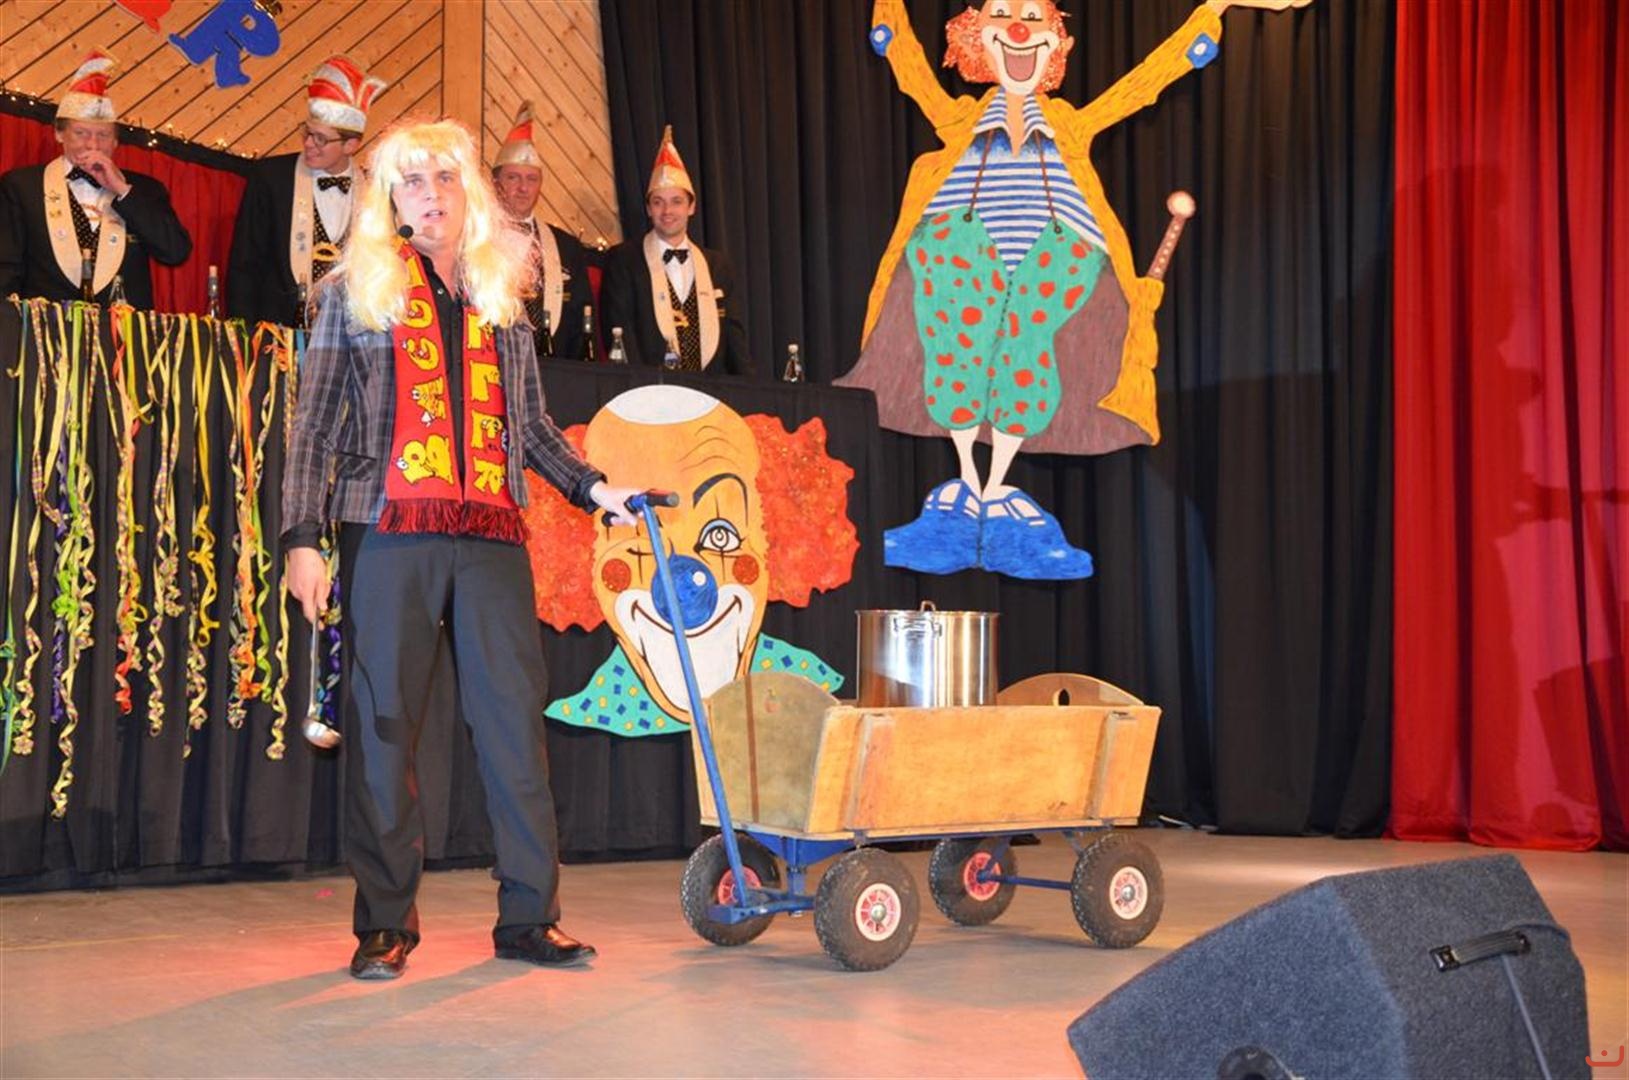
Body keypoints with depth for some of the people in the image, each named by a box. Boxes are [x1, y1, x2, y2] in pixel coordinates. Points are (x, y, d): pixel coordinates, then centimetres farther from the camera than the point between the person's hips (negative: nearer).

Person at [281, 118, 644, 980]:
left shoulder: (500, 295, 19)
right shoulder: (355, 288, 11)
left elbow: (532, 426, 21)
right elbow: (313, 425, 6)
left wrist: (592, 488, 7)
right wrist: (301, 538, -2)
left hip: (490, 535, 2)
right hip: (388, 530, -2)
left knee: (515, 718, -1)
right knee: (383, 723, -1)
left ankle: (529, 915, 6)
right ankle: (385, 923, 8)